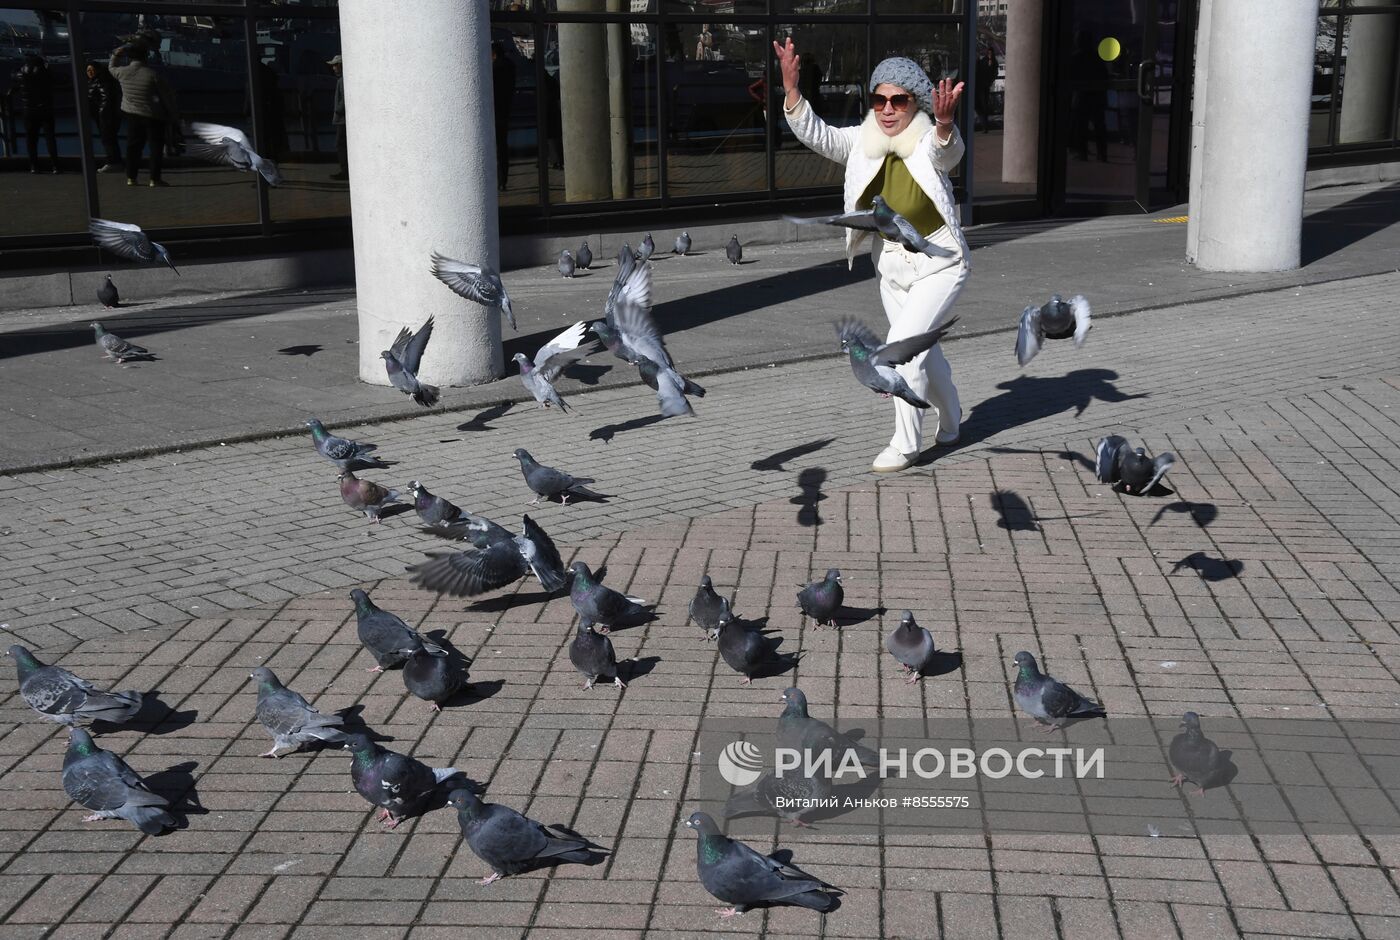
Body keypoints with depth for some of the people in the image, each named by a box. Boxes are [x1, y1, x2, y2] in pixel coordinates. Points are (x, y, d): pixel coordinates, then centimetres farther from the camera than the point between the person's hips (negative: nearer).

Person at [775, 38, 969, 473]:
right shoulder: (863, 142, -6)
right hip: (891, 262, 6)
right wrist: (791, 89, -34)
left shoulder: (929, 144, -17)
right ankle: (950, 422, 44)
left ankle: (905, 444, -4)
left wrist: (944, 123, -63)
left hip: (939, 261, -6)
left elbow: (946, 150, -40)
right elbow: (815, 134, -18)